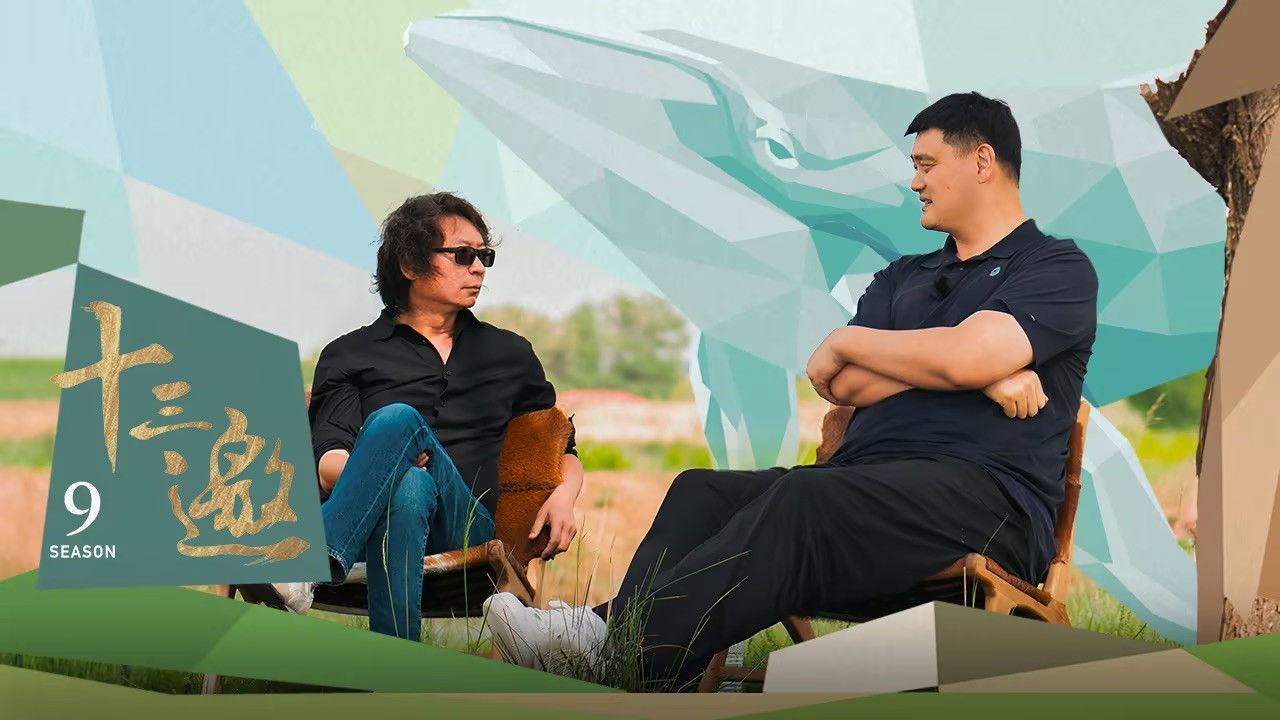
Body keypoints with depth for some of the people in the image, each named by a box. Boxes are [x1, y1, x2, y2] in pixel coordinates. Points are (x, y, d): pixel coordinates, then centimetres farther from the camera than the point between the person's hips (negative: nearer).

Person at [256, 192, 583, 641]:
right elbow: (326, 464, 4)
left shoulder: (510, 354, 28)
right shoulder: (350, 355, 18)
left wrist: (565, 495, 6)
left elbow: (562, 450, 31)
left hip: (468, 525, 0)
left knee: (398, 419, -31)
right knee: (410, 487, -40)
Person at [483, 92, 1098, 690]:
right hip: (870, 485, 7)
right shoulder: (902, 278, 28)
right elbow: (846, 386, 8)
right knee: (701, 491, -14)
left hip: (986, 498, -7)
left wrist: (849, 340, 3)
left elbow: (966, 357, -13)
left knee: (805, 500, -33)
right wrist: (981, 375, -4)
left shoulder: (1058, 269, 7)